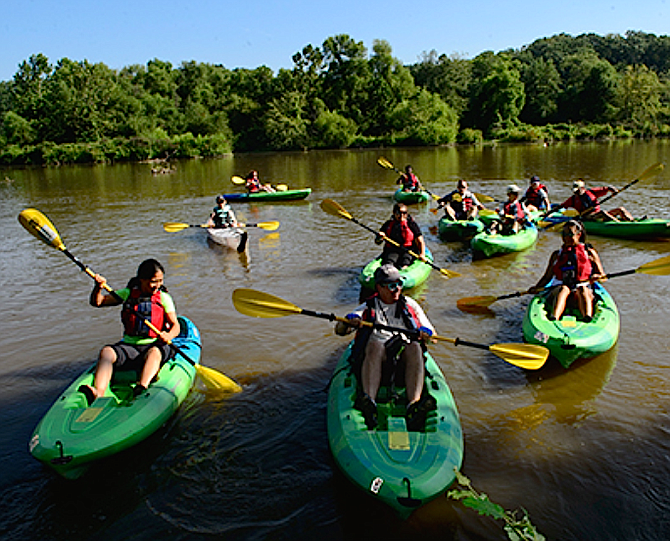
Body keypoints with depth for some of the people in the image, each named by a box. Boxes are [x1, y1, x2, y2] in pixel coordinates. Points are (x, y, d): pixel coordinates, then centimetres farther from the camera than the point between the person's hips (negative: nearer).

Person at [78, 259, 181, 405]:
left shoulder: (164, 298, 5)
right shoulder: (128, 293, 10)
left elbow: (175, 326, -3)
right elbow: (97, 302, 7)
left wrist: (168, 336, -26)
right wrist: (98, 288, -15)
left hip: (155, 345, -2)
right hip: (129, 345, 2)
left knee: (154, 353, -36)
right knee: (106, 351, -26)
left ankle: (142, 388, -63)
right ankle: (98, 393, -48)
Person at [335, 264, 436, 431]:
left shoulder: (409, 305, 24)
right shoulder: (368, 307, 19)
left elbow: (431, 332, 19)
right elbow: (339, 330, 11)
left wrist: (425, 333, -6)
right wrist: (349, 321, -13)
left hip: (404, 355, 1)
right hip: (375, 355, -1)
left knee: (415, 347, -32)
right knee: (375, 344, -35)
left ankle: (414, 403, -54)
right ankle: (369, 402, -56)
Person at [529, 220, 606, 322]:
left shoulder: (589, 253, 15)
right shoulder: (557, 254, 19)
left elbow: (602, 275, 14)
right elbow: (547, 277, 19)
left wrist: (596, 276, -10)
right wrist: (536, 288, 1)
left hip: (583, 287, 0)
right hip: (559, 289, 1)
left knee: (582, 290, -34)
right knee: (564, 289, -34)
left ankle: (588, 318, -61)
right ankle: (553, 319, -61)